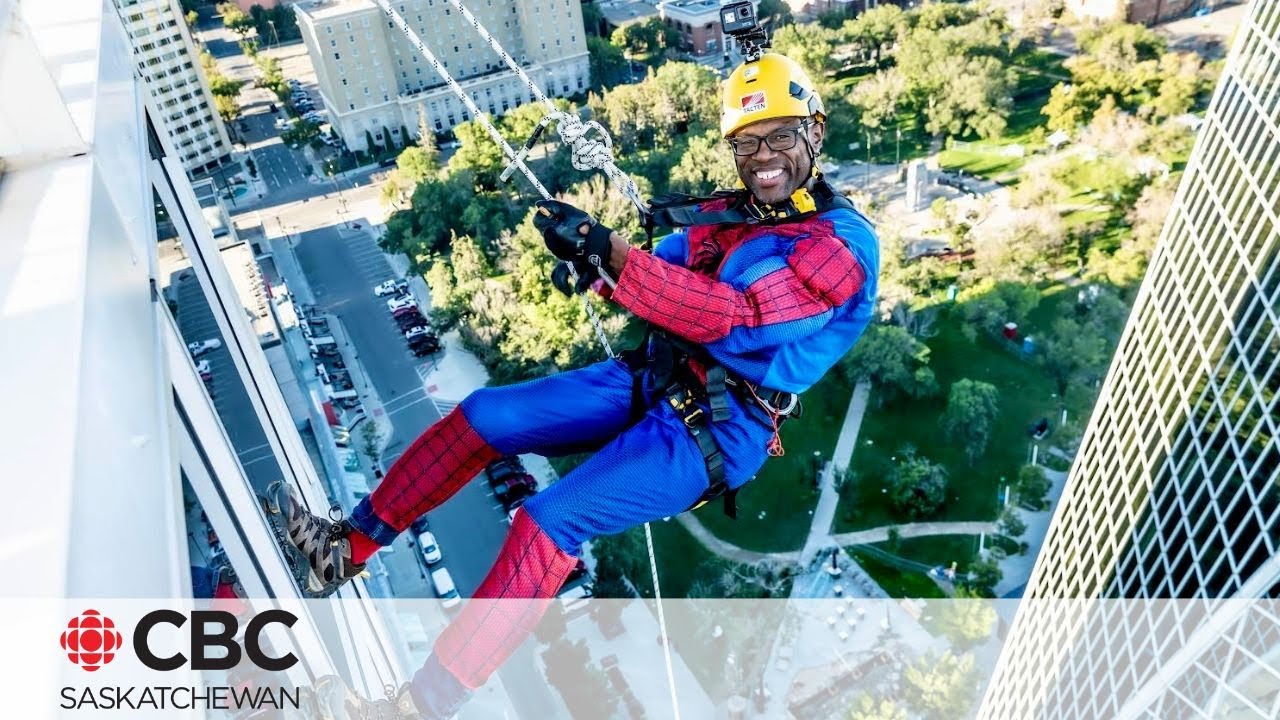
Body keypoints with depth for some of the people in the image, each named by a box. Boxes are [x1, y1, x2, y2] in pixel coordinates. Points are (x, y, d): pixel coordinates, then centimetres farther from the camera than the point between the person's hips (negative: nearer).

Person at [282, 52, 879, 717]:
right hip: (647, 384, 8)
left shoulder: (845, 242, -12)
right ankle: (349, 547, 15)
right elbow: (657, 275, 6)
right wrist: (593, 266, -17)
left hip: (718, 427, -7)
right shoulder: (729, 212, 11)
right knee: (481, 417, 2)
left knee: (549, 520, -24)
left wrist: (609, 251, -33)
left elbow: (735, 313, -26)